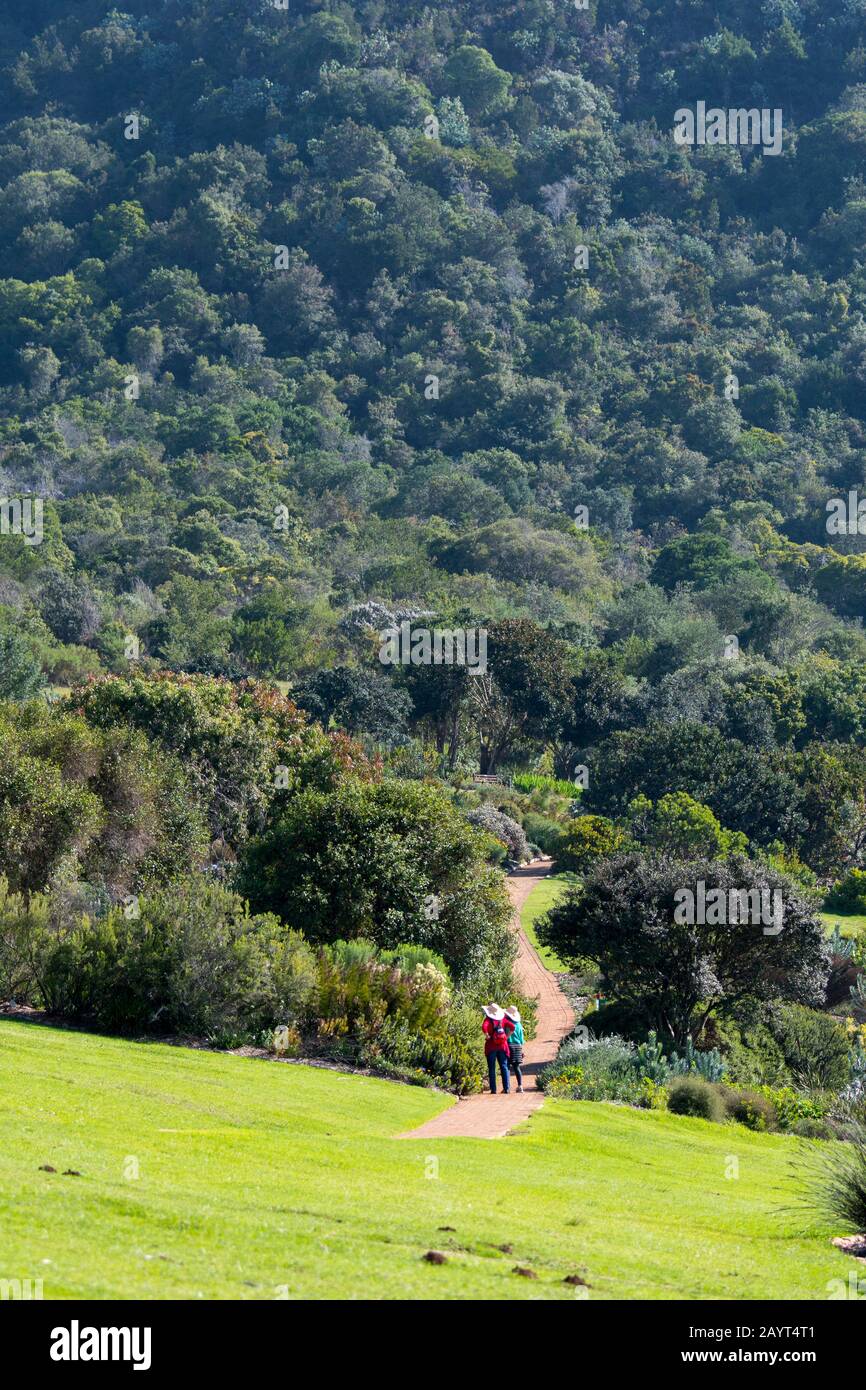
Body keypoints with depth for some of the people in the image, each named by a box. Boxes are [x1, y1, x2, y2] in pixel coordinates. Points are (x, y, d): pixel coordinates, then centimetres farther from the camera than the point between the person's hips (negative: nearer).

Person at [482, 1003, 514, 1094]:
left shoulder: (488, 1019, -8)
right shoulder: (502, 1019, 3)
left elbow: (484, 1026, -27)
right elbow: (512, 1026, -1)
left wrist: (487, 1036, -13)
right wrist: (507, 1036, 6)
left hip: (491, 1046, -3)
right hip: (502, 1046, 3)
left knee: (491, 1068, 4)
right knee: (504, 1067, 7)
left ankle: (493, 1089, 0)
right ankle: (506, 1088, 0)